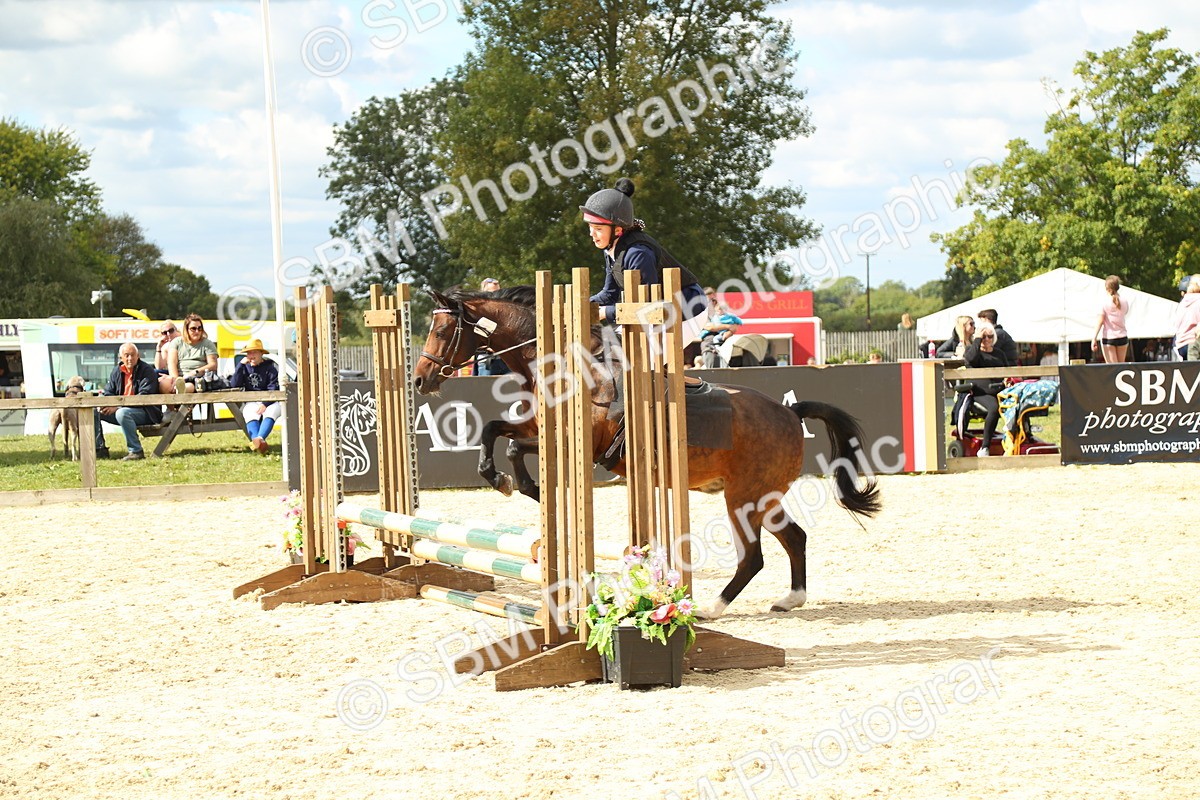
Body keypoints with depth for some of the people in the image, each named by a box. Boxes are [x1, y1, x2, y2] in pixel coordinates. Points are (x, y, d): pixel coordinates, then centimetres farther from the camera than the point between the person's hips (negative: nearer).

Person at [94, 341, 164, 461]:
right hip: (121, 408, 7)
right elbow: (109, 392, 13)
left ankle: (136, 451, -29)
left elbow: (144, 398, -21)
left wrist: (118, 407, -27)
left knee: (122, 413, -39)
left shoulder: (147, 371, -11)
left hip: (145, 412, -7)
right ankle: (99, 449, 0)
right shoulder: (117, 372, 11)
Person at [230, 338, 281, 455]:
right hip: (251, 402, 2)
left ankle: (259, 439, -61)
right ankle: (258, 443, -60)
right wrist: (241, 365, -7)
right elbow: (234, 385, -2)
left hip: (269, 402, -2)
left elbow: (273, 390, -8)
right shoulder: (245, 367, 11)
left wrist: (265, 405, -24)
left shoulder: (270, 367, 1)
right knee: (250, 414, -32)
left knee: (271, 412, -36)